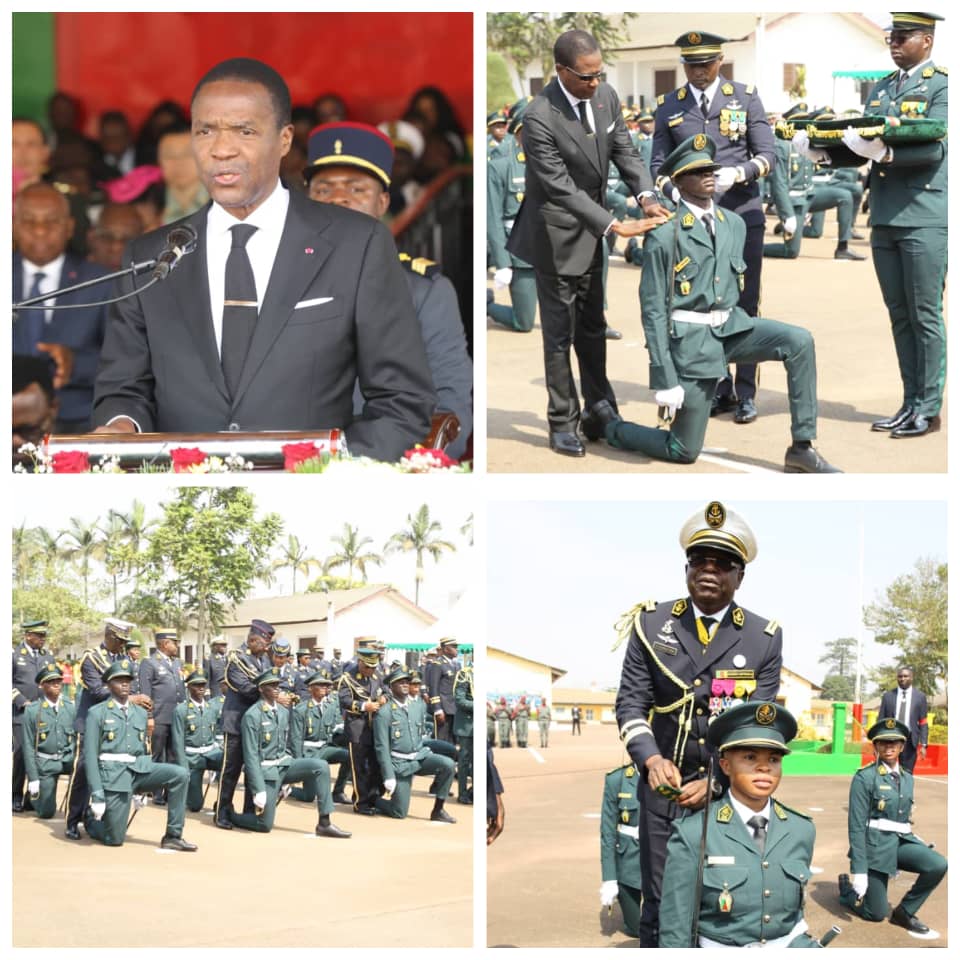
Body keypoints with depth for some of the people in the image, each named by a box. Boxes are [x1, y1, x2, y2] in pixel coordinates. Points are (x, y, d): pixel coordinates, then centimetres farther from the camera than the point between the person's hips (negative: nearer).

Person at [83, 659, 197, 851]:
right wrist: (97, 796, -14)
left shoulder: (141, 713, 13)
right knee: (114, 840, -7)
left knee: (180, 775, -20)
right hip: (112, 773, -5)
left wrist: (142, 788, 20)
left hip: (138, 768, 5)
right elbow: (90, 755, -7)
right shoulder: (97, 713, -3)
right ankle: (92, 819, 29)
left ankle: (173, 836, -11)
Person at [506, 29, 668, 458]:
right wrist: (615, 226, -30)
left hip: (589, 231, 7)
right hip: (556, 236, -7)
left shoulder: (605, 96, -5)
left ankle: (598, 415, 26)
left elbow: (625, 152, 1)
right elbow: (562, 189, -27)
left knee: (592, 328, 16)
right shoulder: (539, 119, -27)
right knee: (560, 333, 2)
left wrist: (646, 196, -17)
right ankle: (562, 424, 12)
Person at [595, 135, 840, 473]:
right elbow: (652, 309, -12)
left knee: (799, 342, -19)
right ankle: (612, 426, 29)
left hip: (731, 327, 6)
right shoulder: (663, 235, -13)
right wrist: (665, 379, -15)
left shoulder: (733, 224, 6)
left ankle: (801, 449, -12)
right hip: (690, 339, -6)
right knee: (684, 452, 1)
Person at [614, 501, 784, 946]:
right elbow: (631, 702, 2)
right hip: (664, 789, 1)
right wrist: (652, 759, -16)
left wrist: (717, 783, -15)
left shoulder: (764, 638, 0)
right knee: (660, 908, 2)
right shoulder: (652, 623, 3)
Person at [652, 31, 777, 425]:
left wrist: (739, 173, -20)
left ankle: (746, 393, 2)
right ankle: (719, 388, 14)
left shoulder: (745, 97, 4)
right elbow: (658, 164, 7)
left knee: (744, 304, -2)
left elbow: (767, 154, -1)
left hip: (742, 214, -2)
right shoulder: (668, 106, 8)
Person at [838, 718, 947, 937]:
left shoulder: (907, 778, 10)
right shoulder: (865, 778, -10)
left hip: (901, 841, 5)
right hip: (875, 844, -5)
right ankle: (847, 887, 31)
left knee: (938, 865, -23)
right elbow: (856, 825, -13)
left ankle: (905, 913, -2)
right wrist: (859, 871, -16)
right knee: (876, 914, -1)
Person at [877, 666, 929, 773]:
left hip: (909, 741, -1)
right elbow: (880, 720, 8)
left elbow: (923, 723, 4)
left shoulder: (920, 697, 5)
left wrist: (923, 744, -4)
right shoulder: (888, 696, 7)